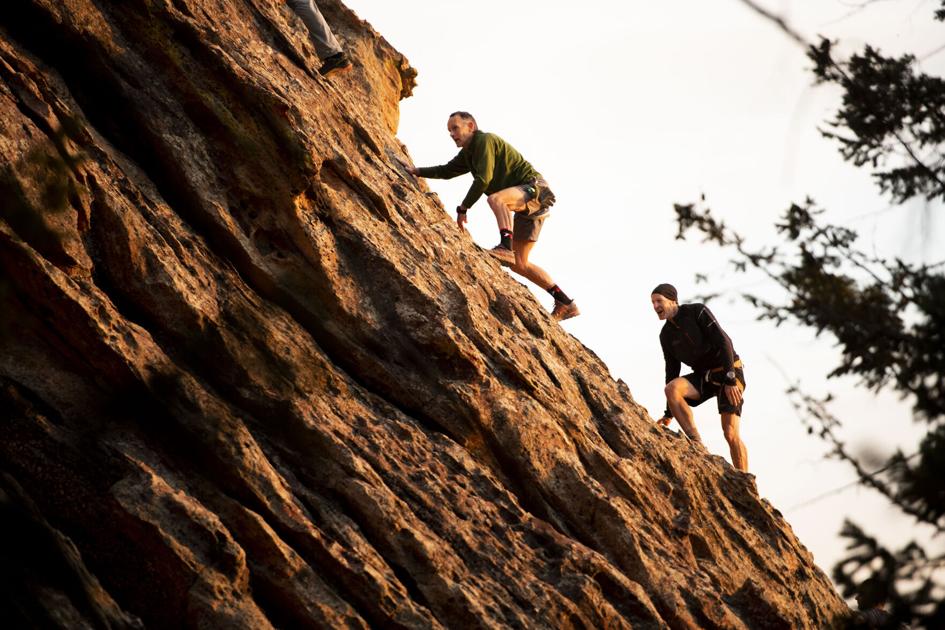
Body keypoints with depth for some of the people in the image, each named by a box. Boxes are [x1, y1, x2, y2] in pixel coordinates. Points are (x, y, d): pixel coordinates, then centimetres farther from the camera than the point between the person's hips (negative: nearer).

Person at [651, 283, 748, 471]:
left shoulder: (697, 311, -11)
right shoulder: (666, 335, 7)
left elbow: (724, 342, -17)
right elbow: (672, 371, 11)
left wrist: (730, 380, -26)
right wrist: (669, 412, 7)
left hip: (728, 372, -5)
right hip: (703, 376, 5)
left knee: (730, 433, -16)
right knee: (671, 388, -25)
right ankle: (696, 443, -24)